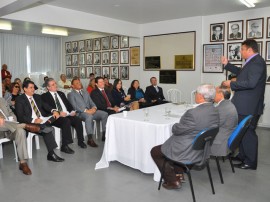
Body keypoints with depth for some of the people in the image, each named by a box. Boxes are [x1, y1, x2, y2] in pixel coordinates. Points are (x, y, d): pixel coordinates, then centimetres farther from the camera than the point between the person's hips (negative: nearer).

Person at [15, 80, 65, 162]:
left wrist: (53, 111, -11)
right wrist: (33, 120, -21)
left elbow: (45, 106, 12)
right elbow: (20, 116, -8)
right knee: (49, 129, -29)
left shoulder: (37, 97, 20)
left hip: (43, 120, 5)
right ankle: (51, 153, -20)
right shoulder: (19, 100, 2)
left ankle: (51, 154, -20)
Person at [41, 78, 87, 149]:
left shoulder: (61, 93, 24)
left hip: (67, 114, 6)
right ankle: (64, 145, -30)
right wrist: (59, 113, -22)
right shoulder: (45, 96, 5)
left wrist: (72, 111, -1)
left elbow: (68, 103, 20)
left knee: (78, 120, -22)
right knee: (66, 121, -35)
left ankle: (80, 141, -7)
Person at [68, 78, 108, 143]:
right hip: (80, 113, -6)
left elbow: (91, 102, 19)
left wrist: (94, 107, -6)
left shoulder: (85, 92, 25)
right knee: (89, 116, -40)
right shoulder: (71, 94, 5)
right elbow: (75, 106, -8)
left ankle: (104, 135, -11)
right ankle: (90, 139, -36)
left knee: (105, 114, -17)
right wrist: (86, 110, -19)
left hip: (91, 110, 6)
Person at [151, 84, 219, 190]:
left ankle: (173, 181, 18)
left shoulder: (193, 113, -31)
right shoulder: (215, 111, -5)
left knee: (154, 151, 12)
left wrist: (175, 126, 3)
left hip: (187, 153, -9)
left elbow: (176, 130, -19)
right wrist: (180, 125, 5)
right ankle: (178, 173, 34)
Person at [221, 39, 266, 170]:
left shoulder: (257, 62, -18)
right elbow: (241, 73, 29)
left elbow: (251, 83, -28)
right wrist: (227, 64, 22)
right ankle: (243, 155, 35)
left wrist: (231, 84, -18)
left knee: (248, 133, 0)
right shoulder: (252, 61, 14)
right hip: (245, 105, 10)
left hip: (249, 106, -10)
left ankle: (250, 162, 14)